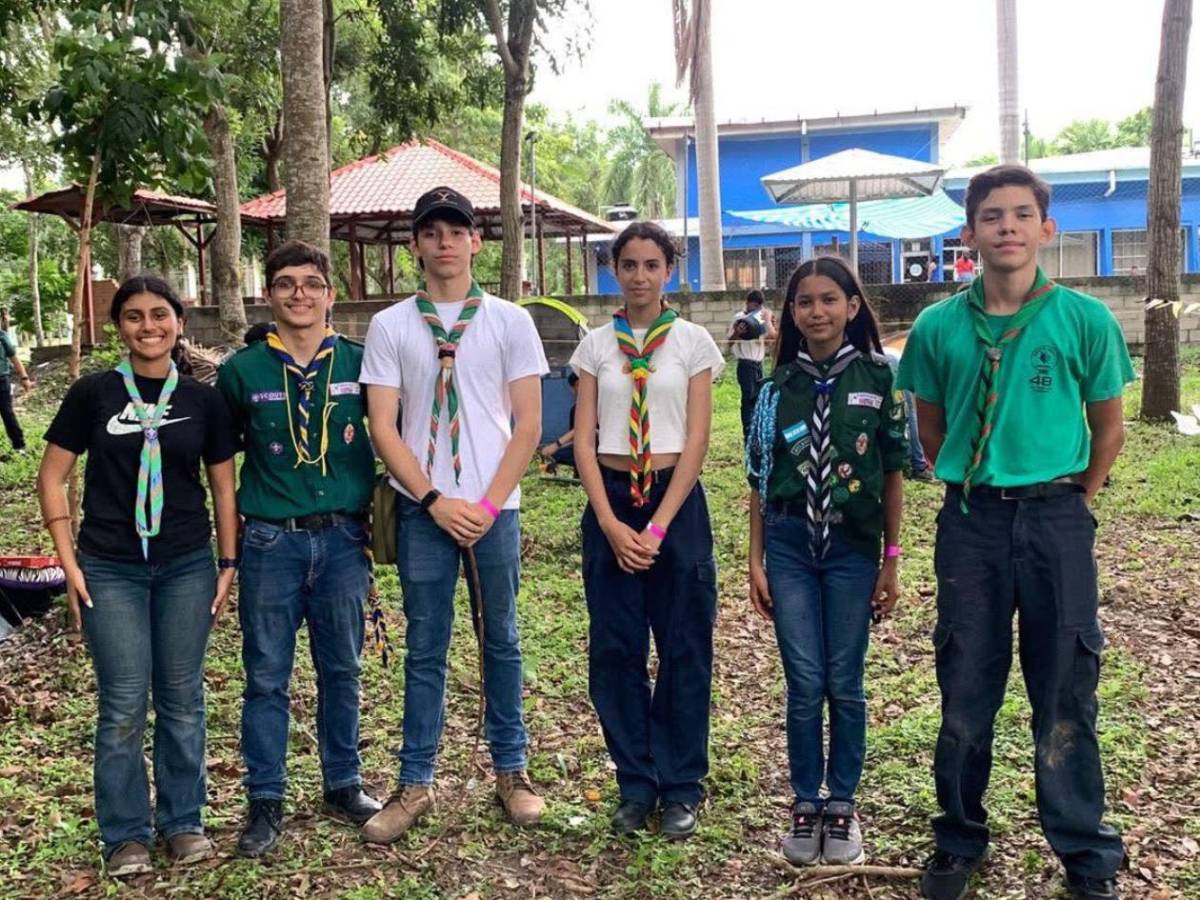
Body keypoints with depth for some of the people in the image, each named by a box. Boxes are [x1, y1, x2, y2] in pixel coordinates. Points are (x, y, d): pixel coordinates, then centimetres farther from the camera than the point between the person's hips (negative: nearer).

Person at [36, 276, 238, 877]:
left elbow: (223, 486, 9)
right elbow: (52, 477, 2)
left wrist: (228, 564, 5)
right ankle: (125, 834, 17)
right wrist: (69, 562, -4)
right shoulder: (93, 394, -1)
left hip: (187, 568, 2)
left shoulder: (203, 400, 3)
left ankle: (183, 822, 24)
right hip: (111, 570, -1)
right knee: (123, 704, 1)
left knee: (182, 698, 9)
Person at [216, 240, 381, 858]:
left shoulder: (359, 362, 0)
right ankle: (265, 802, 19)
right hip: (271, 542, -1)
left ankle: (342, 786, 28)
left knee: (341, 670, 12)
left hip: (343, 538, 1)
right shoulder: (243, 371, -1)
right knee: (267, 677, 6)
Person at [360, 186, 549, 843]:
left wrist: (488, 503, -9)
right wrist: (435, 501, -10)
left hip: (494, 508, 0)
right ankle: (415, 784, 18)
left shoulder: (510, 321, 3)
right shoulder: (390, 327, 2)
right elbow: (383, 429, -2)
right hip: (423, 510, 0)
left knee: (501, 642, 11)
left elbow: (528, 424, 0)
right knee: (425, 649, 7)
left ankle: (510, 771, 26)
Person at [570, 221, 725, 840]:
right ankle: (635, 784, 20)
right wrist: (610, 523, -9)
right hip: (610, 501, 2)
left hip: (675, 498, -2)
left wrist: (658, 526, -12)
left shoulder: (693, 342, 1)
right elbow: (583, 441, 2)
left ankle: (681, 787, 18)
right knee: (614, 649, 5)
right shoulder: (596, 345, 6)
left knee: (684, 648, 3)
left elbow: (696, 441, -4)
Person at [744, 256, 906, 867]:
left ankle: (842, 804, 23)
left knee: (844, 681, 6)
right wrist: (756, 560, 5)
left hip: (853, 546, -1)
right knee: (803, 682, 4)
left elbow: (893, 471, 2)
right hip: (789, 545, 1)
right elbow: (759, 478, 7)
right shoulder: (778, 386, 3)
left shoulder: (878, 376, -2)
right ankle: (804, 802, 20)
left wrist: (891, 559, 1)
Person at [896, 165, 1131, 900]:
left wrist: (1075, 500, 6)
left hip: (1056, 518, -1)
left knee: (1065, 693, 8)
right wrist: (973, 488, 11)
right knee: (965, 691, 11)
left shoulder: (1085, 319, -5)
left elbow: (1109, 427, 6)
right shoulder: (939, 328, -1)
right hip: (971, 520, 1)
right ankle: (960, 840, 28)